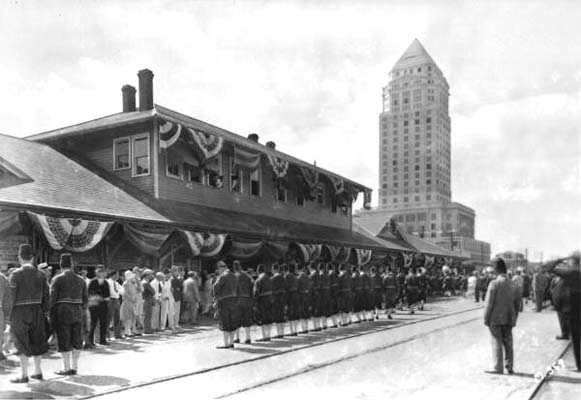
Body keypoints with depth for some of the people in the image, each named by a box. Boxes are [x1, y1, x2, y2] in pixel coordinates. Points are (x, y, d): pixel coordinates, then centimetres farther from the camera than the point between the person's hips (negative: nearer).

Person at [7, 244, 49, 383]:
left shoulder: (16, 274, -9)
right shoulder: (41, 275, 4)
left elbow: (12, 297, -10)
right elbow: (45, 297, 4)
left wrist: (9, 315, -3)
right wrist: (44, 313, 11)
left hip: (20, 312, -4)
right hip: (37, 312, 4)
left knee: (22, 343, 3)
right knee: (36, 341, 14)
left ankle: (24, 375, 6)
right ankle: (38, 372, 21)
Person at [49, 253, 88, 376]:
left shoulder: (57, 279, -5)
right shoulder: (81, 280, 9)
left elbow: (52, 298, -8)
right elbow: (85, 299, 10)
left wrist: (51, 314, -1)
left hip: (62, 312, -4)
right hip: (78, 312, 4)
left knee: (64, 340, 2)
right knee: (76, 339, 11)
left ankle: (67, 368, 5)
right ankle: (74, 366, 16)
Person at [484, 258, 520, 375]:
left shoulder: (494, 283, -15)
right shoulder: (512, 284, 3)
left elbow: (489, 303, -15)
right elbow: (516, 304, 9)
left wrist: (486, 318, -7)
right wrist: (513, 319, 17)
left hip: (495, 319, -5)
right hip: (508, 319, 5)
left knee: (497, 343, 2)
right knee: (508, 343, 14)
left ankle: (498, 367, 5)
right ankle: (509, 366, 19)